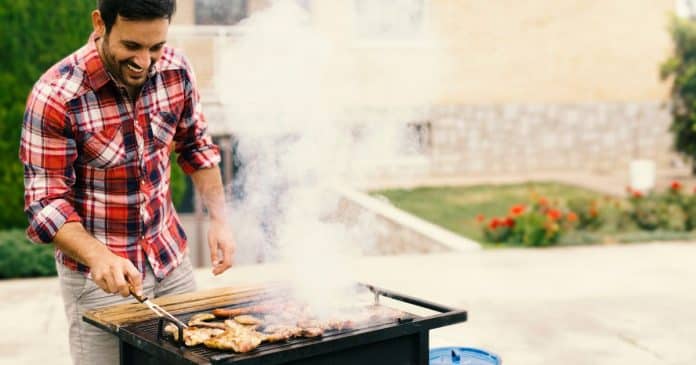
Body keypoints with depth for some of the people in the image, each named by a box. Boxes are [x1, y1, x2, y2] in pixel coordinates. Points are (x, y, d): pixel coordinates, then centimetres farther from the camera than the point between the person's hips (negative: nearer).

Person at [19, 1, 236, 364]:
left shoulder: (176, 70, -7)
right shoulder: (55, 96, -21)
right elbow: (46, 202, -18)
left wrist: (218, 217, -3)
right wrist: (98, 257, -33)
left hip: (172, 258, 5)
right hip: (100, 275, -4)